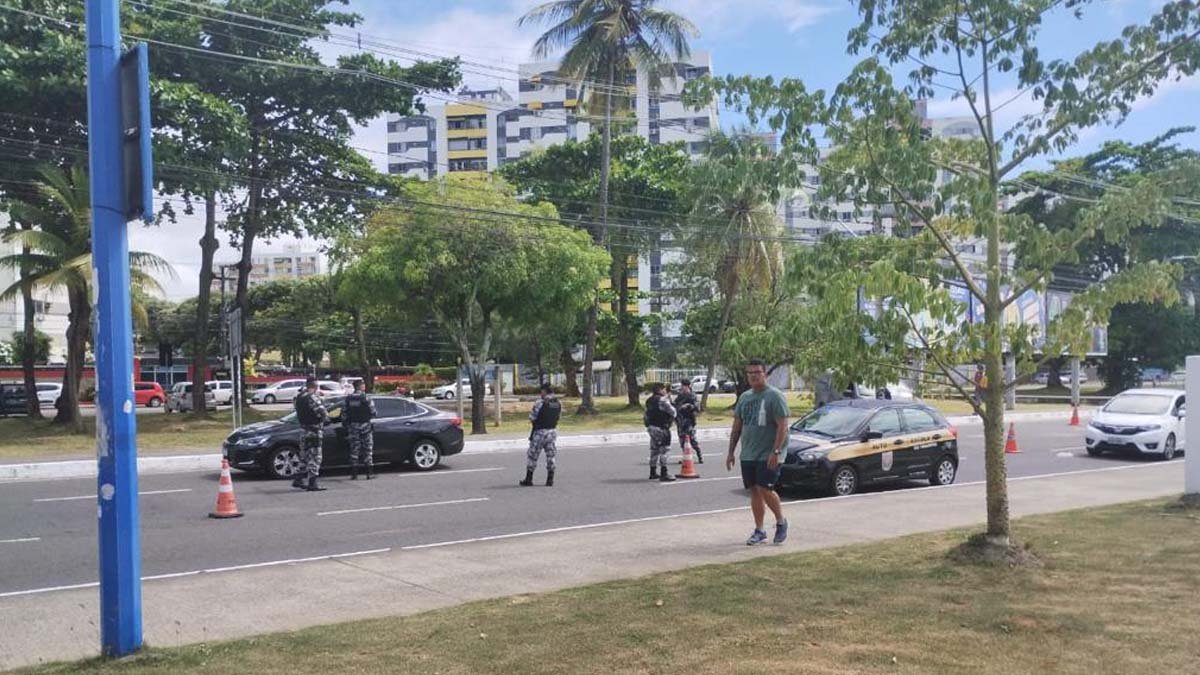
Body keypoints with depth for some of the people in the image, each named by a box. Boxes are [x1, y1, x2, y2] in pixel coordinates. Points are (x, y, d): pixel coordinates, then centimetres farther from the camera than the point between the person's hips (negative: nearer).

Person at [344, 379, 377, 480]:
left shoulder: (348, 399, 5)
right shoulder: (366, 398, -9)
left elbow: (344, 414, 6)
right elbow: (373, 412, -8)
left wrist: (345, 426, 14)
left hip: (353, 426, 3)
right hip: (365, 425, -3)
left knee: (354, 449, 7)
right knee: (368, 449, 3)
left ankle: (354, 474, 5)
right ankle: (370, 473, 2)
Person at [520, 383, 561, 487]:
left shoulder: (540, 403, -16)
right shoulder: (558, 404, 3)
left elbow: (532, 417, -11)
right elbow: (558, 417, 9)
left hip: (540, 431, -5)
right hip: (553, 431, 5)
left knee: (532, 455, 6)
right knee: (551, 455, 11)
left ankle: (528, 480, 11)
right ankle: (550, 480, 8)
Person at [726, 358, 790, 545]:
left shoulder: (775, 396, -9)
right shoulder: (744, 397, 13)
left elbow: (782, 426, -15)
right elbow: (737, 426, 17)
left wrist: (775, 452, -22)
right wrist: (731, 452, 13)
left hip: (768, 455, -7)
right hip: (747, 454, 7)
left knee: (765, 489, -12)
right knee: (754, 491, 8)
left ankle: (781, 522, 11)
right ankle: (759, 531, 16)